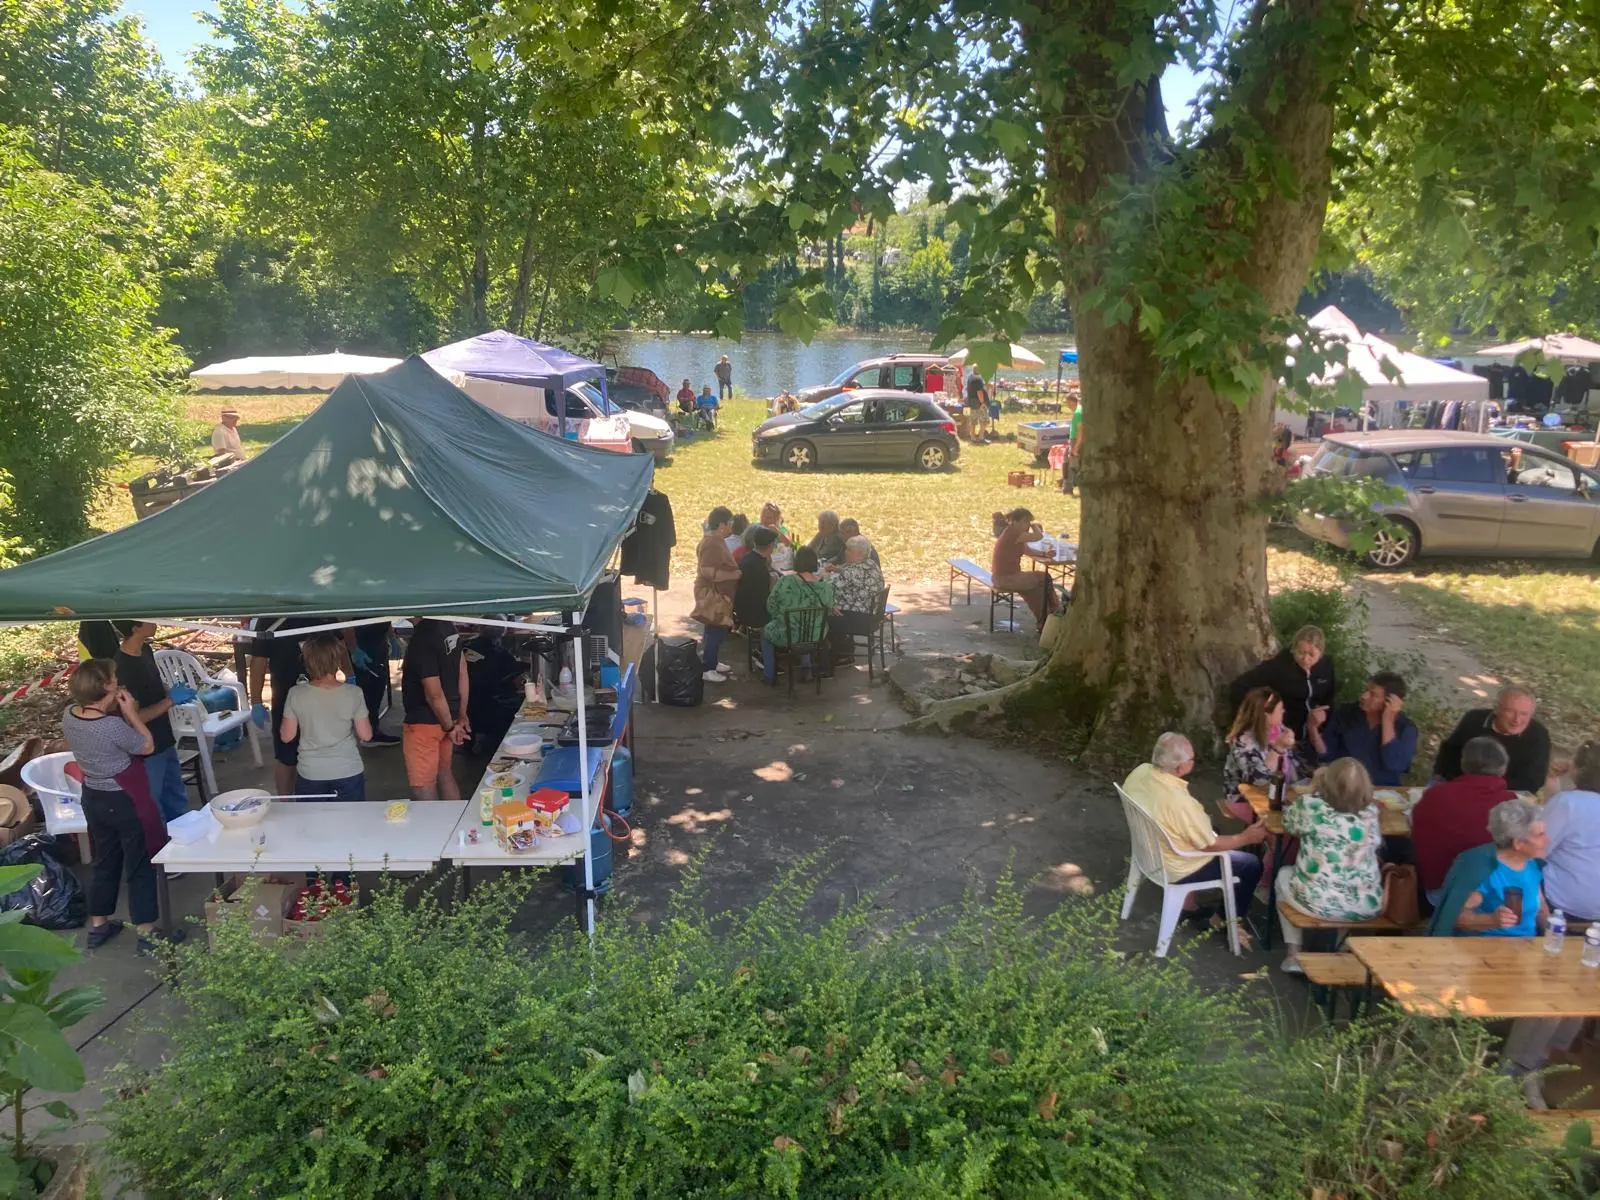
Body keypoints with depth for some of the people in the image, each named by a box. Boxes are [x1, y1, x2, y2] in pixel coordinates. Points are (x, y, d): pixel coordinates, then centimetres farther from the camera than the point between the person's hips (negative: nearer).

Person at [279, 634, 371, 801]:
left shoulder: (296, 694, -11)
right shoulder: (353, 694, -13)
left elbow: (287, 736, -2)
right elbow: (366, 735, -7)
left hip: (310, 775, 1)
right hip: (348, 773, -1)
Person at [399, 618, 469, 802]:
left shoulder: (422, 639, -26)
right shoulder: (448, 627, 0)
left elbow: (434, 694, -23)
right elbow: (462, 672, 8)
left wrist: (449, 726, -10)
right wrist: (462, 715, 13)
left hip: (425, 721, -8)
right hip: (448, 716, 8)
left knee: (423, 786, 4)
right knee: (443, 773, 22)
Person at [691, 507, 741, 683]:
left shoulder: (716, 541, 11)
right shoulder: (712, 544, -22)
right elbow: (709, 571, -29)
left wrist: (735, 572, 14)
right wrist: (736, 575, -23)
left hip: (718, 594, 11)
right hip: (712, 595, -11)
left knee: (717, 631, 17)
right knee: (717, 632, -7)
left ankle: (710, 662, 28)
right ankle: (706, 669, -1)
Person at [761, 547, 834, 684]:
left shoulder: (785, 582, -22)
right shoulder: (826, 585, -13)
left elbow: (771, 606, -10)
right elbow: (828, 608, 2)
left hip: (787, 637, -3)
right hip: (816, 637, 3)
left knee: (766, 632, 30)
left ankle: (769, 675, 34)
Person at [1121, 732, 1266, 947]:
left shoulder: (1140, 771, -15)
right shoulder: (1179, 801, -37)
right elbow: (1210, 845, -22)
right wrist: (1246, 837, -6)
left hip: (1150, 850, 8)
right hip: (1175, 869, -7)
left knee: (1216, 833, 29)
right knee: (1252, 865, 7)